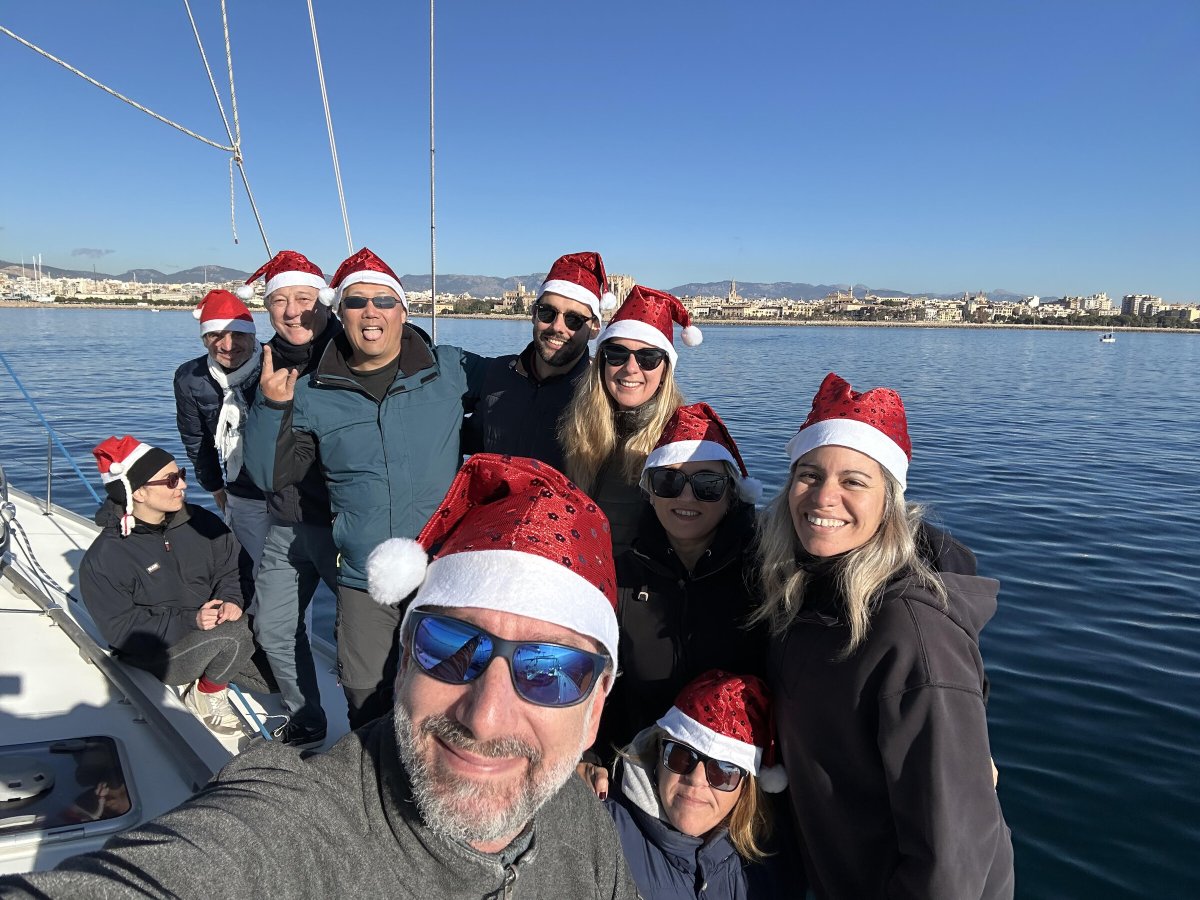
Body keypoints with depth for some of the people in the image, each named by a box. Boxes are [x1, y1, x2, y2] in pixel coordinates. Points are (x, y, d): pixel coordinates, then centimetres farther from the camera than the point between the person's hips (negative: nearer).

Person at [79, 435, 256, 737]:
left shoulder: (197, 521, -3)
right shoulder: (103, 559, -16)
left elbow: (230, 565, 2)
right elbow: (121, 630, -17)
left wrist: (230, 599, -20)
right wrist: (190, 621, -26)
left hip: (211, 628, 6)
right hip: (159, 654, -6)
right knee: (233, 633, -30)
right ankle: (206, 696, -1)